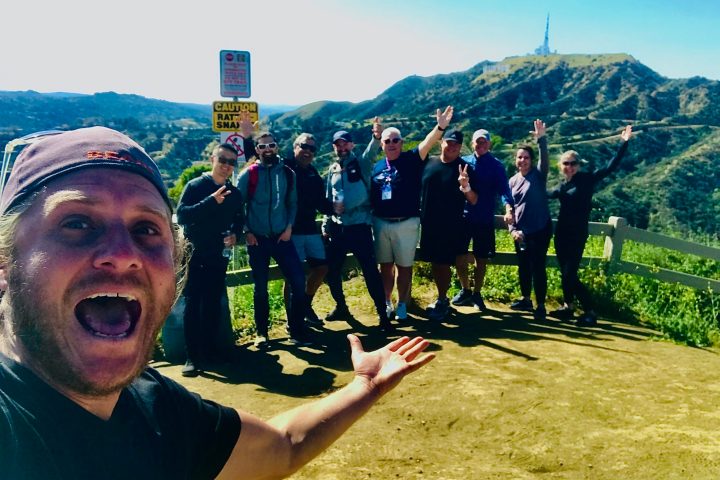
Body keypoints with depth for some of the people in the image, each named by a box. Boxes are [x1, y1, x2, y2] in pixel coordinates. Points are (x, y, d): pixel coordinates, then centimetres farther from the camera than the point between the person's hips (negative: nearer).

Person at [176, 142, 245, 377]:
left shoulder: (234, 193, 9)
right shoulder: (195, 186, -5)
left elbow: (238, 220, 19)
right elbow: (181, 215, -18)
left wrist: (235, 234, -4)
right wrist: (211, 201, -26)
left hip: (219, 256, 4)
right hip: (195, 254, -4)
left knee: (213, 304, 8)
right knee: (192, 304, -5)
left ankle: (208, 351, 18)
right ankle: (192, 357, -3)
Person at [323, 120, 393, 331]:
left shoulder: (361, 164, 0)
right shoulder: (332, 170, 12)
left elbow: (371, 153, -22)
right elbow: (328, 199, 16)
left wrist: (376, 137, -43)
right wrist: (326, 224, 12)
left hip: (359, 227, -5)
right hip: (337, 229, 5)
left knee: (371, 272, -5)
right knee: (332, 272, 12)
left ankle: (383, 315, 2)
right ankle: (341, 307, 32)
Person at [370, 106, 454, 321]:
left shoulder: (411, 160, -3)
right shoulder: (377, 167, 6)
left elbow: (428, 143, -21)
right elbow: (370, 196, 12)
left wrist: (440, 127, -39)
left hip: (406, 224, -3)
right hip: (381, 223, 3)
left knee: (404, 266, 7)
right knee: (385, 265, 13)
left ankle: (402, 304, 21)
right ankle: (386, 303, 26)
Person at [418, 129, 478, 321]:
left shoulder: (463, 168, -6)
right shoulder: (429, 162, 3)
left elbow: (474, 201, -10)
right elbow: (418, 189, 13)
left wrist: (466, 187, -28)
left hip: (451, 226, -4)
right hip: (428, 223, 4)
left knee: (444, 264, 1)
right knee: (434, 263, 12)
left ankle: (442, 301, 15)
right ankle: (442, 298, 28)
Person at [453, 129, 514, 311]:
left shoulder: (496, 166, -2)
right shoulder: (463, 162, 5)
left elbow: (503, 189, -13)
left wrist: (508, 210, -29)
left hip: (485, 220, -1)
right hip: (462, 217, 2)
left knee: (481, 259, 8)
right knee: (459, 257, 3)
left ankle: (476, 293, 25)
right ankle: (465, 290, 25)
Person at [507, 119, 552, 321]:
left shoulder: (538, 175, -4)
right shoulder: (512, 180, 8)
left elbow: (544, 159, -24)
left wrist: (541, 139, -39)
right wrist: (512, 229, -1)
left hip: (540, 229, -5)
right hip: (520, 232, 5)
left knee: (538, 267, -4)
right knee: (523, 267, 13)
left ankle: (540, 305, 6)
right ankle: (525, 299, 29)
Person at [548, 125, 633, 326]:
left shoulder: (587, 179, -7)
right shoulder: (562, 185, 9)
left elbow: (610, 166, -14)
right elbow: (546, 195, 26)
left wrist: (624, 143, -19)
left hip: (577, 235, -6)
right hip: (561, 233, 6)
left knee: (570, 275, -9)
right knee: (564, 273, 13)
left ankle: (590, 312, 2)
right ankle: (568, 307, 28)